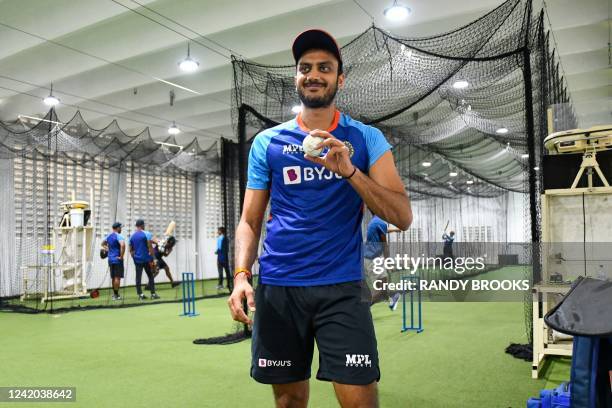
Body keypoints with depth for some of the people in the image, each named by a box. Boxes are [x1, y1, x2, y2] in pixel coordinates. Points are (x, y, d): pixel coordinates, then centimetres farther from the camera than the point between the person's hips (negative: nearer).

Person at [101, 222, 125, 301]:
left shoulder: (108, 236, 12)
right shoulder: (119, 236, -14)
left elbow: (103, 244, 29)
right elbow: (123, 245, -31)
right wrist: (121, 256, -22)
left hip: (110, 259, 8)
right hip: (117, 259, -8)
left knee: (113, 277, 16)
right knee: (117, 277, -4)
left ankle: (114, 293, 24)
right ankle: (116, 295, -3)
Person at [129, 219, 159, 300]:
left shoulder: (132, 236, 9)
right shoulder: (146, 234, -7)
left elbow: (131, 250, 12)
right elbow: (150, 247, -12)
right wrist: (152, 257, -9)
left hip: (137, 259, 4)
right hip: (146, 259, -4)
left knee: (138, 277, 4)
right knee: (150, 276, 4)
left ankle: (140, 294, 4)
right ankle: (153, 294, 4)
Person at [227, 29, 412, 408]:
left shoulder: (366, 138, 3)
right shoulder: (267, 142, 7)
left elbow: (403, 216, -6)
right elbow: (250, 221, 7)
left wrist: (349, 170, -19)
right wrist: (242, 274, -9)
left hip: (342, 287, -1)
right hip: (278, 287, 2)